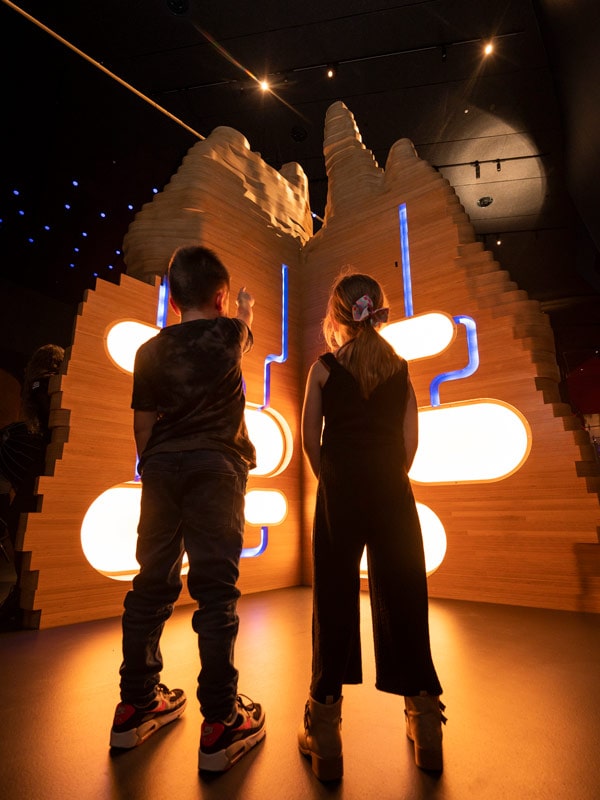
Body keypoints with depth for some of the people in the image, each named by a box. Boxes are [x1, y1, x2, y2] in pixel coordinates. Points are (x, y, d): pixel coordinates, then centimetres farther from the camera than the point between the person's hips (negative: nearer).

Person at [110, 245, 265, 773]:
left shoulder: (152, 350, 10)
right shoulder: (229, 333, 5)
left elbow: (142, 425, 9)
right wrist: (245, 311, 53)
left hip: (162, 470, 4)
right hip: (216, 467, -3)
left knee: (153, 583, 12)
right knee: (215, 588, -1)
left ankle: (136, 707, 26)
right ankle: (220, 724, 7)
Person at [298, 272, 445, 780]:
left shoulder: (324, 368, -1)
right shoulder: (400, 368, 6)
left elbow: (310, 439, -1)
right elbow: (410, 442, 3)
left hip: (340, 491, -2)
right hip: (392, 493, 3)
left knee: (335, 600, 6)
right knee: (401, 599, 12)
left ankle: (326, 736, 16)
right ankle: (426, 726, 25)